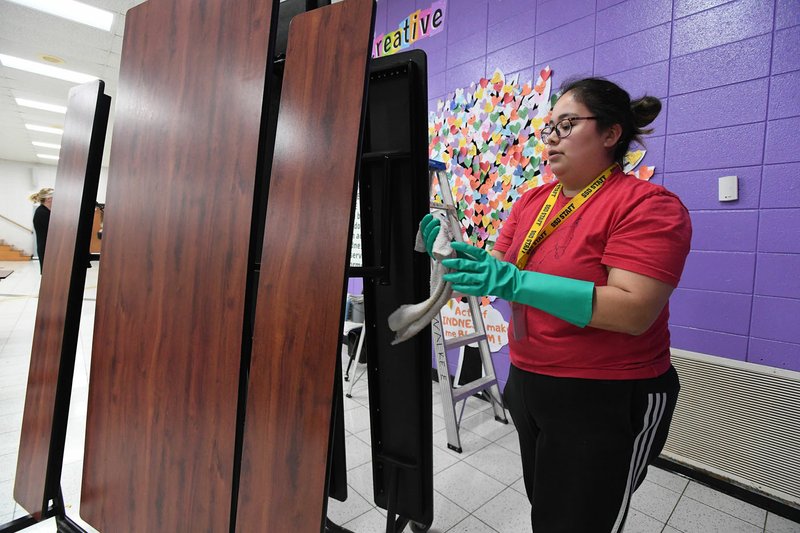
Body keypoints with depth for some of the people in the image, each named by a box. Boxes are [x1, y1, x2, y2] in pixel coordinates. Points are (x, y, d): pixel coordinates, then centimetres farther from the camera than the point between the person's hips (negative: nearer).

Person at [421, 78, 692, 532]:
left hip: (607, 401, -6)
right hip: (528, 384, 6)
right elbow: (499, 272, 6)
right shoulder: (531, 201, 4)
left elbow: (634, 312, -25)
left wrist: (516, 283, -33)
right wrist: (458, 256, -14)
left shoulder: (648, 204, -14)